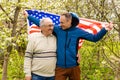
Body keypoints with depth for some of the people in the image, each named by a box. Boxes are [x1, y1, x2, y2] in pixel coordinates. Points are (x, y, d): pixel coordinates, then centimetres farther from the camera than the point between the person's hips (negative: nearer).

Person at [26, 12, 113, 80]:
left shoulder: (78, 31, -1)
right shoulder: (57, 29, 1)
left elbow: (94, 38, 2)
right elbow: (41, 23, 8)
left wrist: (104, 30, -10)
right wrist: (28, 16, 10)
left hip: (73, 67, 0)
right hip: (60, 67, 0)